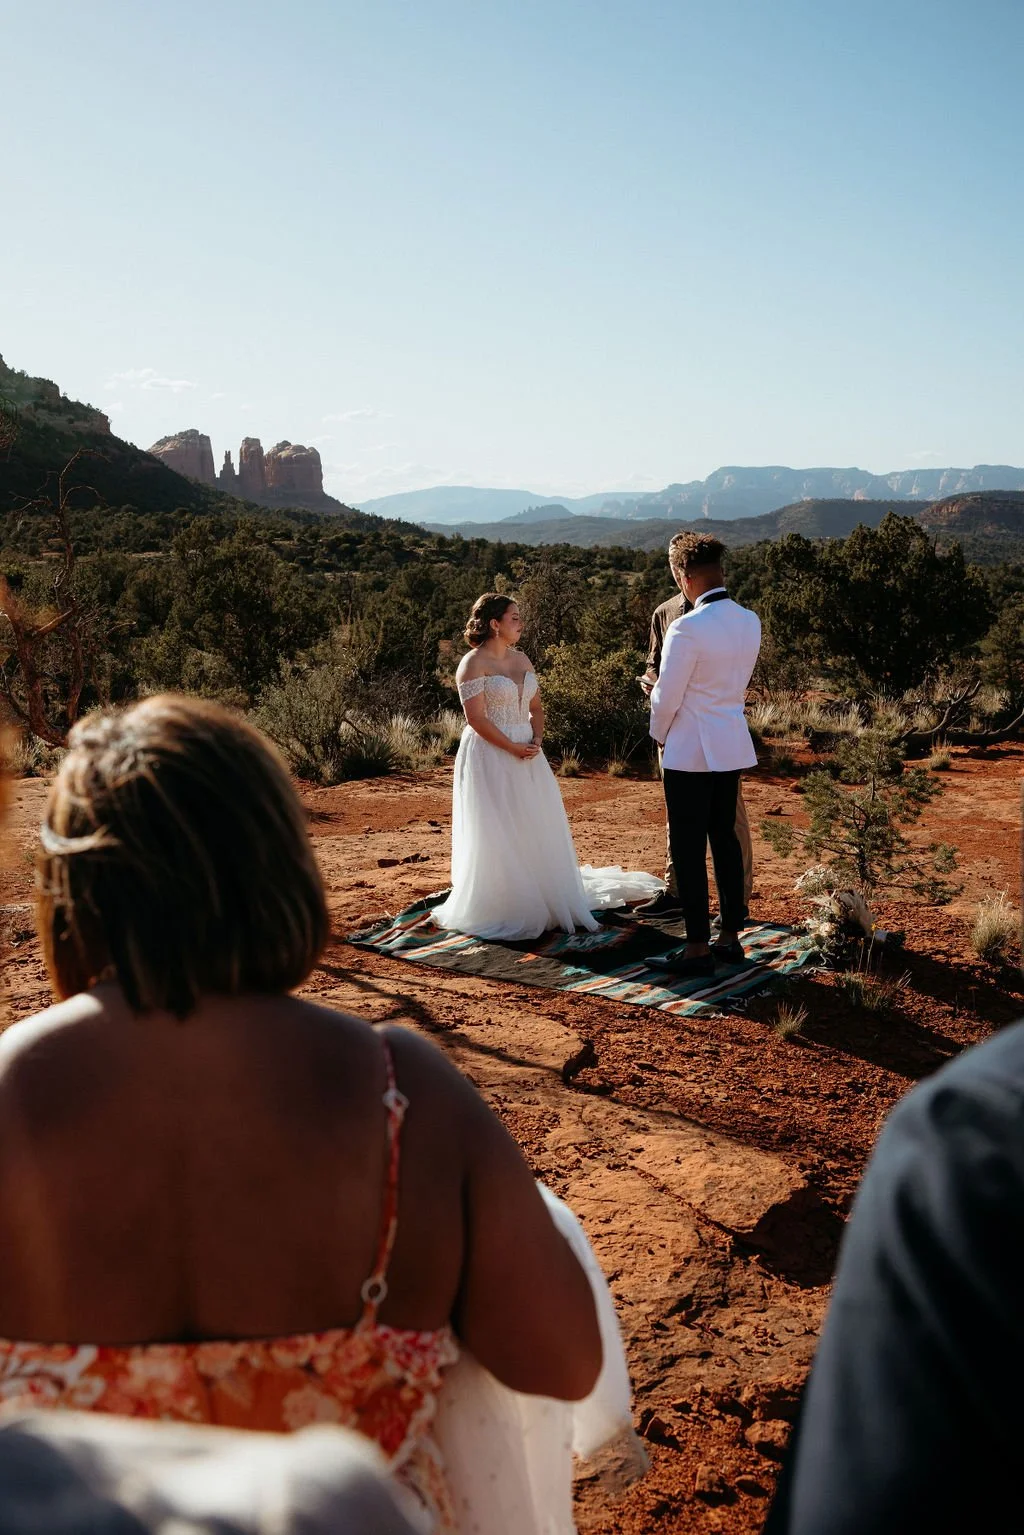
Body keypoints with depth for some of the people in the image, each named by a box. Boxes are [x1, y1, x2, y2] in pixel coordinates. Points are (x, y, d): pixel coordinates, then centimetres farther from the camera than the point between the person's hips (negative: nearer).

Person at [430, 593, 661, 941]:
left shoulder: (522, 659, 11)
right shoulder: (473, 663, -10)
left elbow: (536, 707, 14)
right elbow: (476, 718, -16)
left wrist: (537, 739, -5)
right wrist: (513, 748, -17)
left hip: (527, 755, 7)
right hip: (490, 756, -7)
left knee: (538, 828, 10)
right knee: (496, 833, -2)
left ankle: (544, 897, 25)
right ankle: (500, 909, 10)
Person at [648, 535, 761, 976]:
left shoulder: (687, 628, -20)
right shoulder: (750, 622, 3)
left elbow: (666, 697, -14)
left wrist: (659, 735, 5)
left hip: (689, 750, -7)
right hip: (732, 746, 7)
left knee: (689, 848, 1)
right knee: (725, 838, 15)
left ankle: (697, 948, 7)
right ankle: (731, 937, 23)